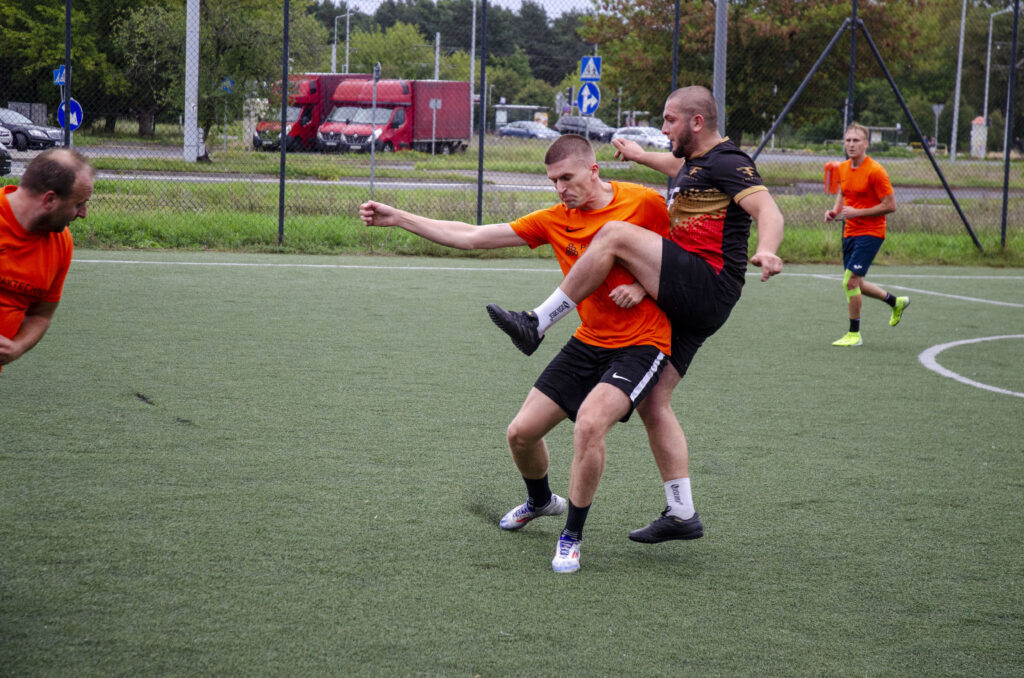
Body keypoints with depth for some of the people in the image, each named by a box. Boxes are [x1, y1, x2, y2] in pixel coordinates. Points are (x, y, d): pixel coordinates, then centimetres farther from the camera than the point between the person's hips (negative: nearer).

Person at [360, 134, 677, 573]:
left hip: (640, 344, -6)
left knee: (589, 422, -30)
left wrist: (643, 285, -16)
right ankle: (540, 501, 39)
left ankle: (572, 537, -10)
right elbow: (471, 238, 3)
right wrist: (397, 219, 0)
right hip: (588, 342, 6)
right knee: (521, 432, 4)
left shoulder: (644, 203, -12)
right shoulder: (554, 220, 1)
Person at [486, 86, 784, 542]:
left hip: (707, 288, -10)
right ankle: (681, 513, 9)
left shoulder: (727, 163, -8)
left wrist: (766, 250, -43)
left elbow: (767, 209, -24)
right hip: (686, 303, 10)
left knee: (615, 236, -22)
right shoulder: (695, 162, 21)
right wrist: (640, 156, 51)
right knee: (652, 403, 6)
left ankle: (536, 324, -16)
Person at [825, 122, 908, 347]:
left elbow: (890, 206, -17)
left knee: (850, 281, -15)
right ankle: (896, 302, 39)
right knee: (855, 284, 15)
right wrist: (835, 211, 2)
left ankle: (854, 334, -2)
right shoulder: (843, 168, 5)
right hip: (850, 232, 8)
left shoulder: (875, 171, -17)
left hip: (870, 233, -8)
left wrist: (857, 212, -20)